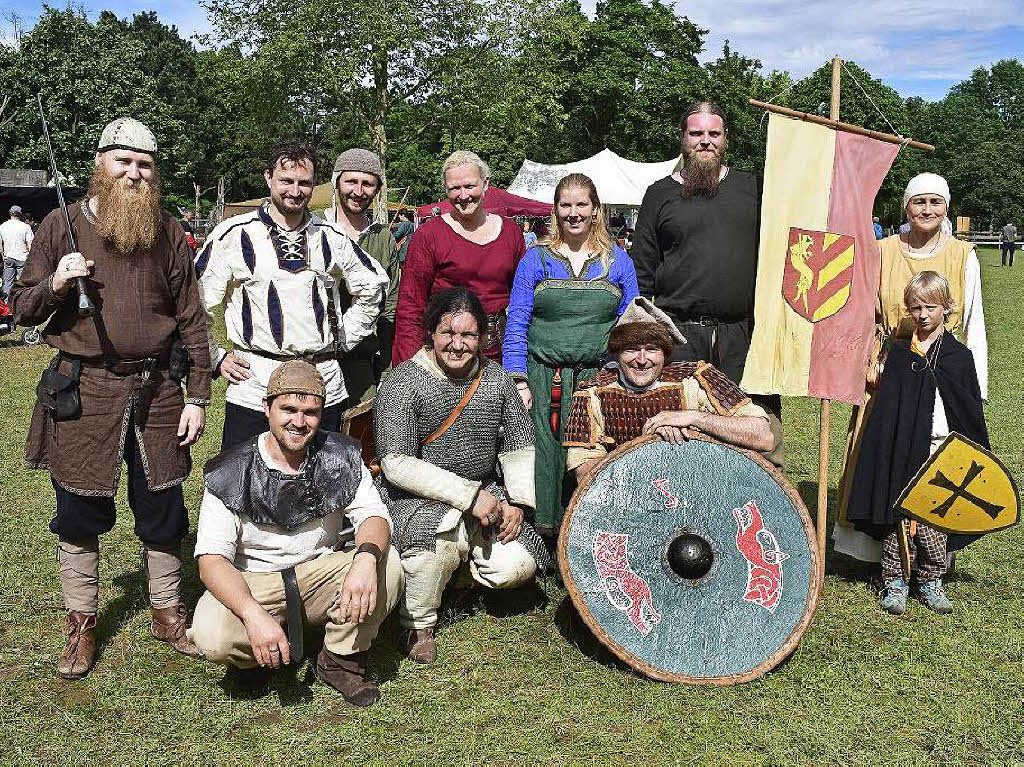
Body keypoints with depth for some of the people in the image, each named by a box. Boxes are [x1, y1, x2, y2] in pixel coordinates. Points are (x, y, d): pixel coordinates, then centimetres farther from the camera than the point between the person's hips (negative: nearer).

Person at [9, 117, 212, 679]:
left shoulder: (168, 233, 6)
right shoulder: (60, 226, 1)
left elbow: (191, 319, 5)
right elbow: (23, 310, 5)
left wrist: (197, 396, 0)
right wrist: (55, 285, -17)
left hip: (155, 391, 1)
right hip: (82, 392, -1)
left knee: (162, 511, 9)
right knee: (79, 513, 7)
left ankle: (167, 613, 28)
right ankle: (81, 625, 25)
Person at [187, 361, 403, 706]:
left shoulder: (341, 457, -5)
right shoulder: (230, 473, -13)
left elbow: (374, 515, -11)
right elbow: (212, 558, -19)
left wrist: (367, 556, -37)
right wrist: (254, 614, -38)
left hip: (319, 575, 2)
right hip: (253, 584, -2)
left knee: (387, 565, -25)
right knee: (213, 637, -32)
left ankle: (341, 660, -3)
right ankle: (274, 653, 4)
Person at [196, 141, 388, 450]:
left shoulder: (332, 237, 8)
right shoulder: (233, 234, -1)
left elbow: (372, 287, 21)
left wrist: (342, 341, 14)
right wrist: (215, 358, 0)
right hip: (253, 385, -3)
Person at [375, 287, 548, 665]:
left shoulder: (496, 379, 2)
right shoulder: (403, 384, -13)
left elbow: (520, 446, 10)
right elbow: (397, 464, -20)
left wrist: (518, 503, -6)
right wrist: (469, 494, -24)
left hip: (485, 495, 5)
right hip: (416, 498, -5)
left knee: (516, 566, -14)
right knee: (445, 533, -35)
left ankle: (458, 564, 19)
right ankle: (416, 626, -9)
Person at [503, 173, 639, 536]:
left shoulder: (618, 261, 10)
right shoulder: (536, 259, 7)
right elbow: (516, 326, 4)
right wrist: (519, 382, -5)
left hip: (601, 378, 1)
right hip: (545, 378, 0)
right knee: (547, 454, -3)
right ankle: (545, 526, 13)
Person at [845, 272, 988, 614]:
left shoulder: (959, 355, 4)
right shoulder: (899, 352, 4)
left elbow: (972, 410, 7)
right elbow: (885, 407, 3)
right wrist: (886, 453, -5)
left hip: (942, 452, 0)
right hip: (904, 451, 0)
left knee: (934, 520, 5)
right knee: (899, 517, 2)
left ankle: (930, 581, 20)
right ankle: (895, 581, 13)